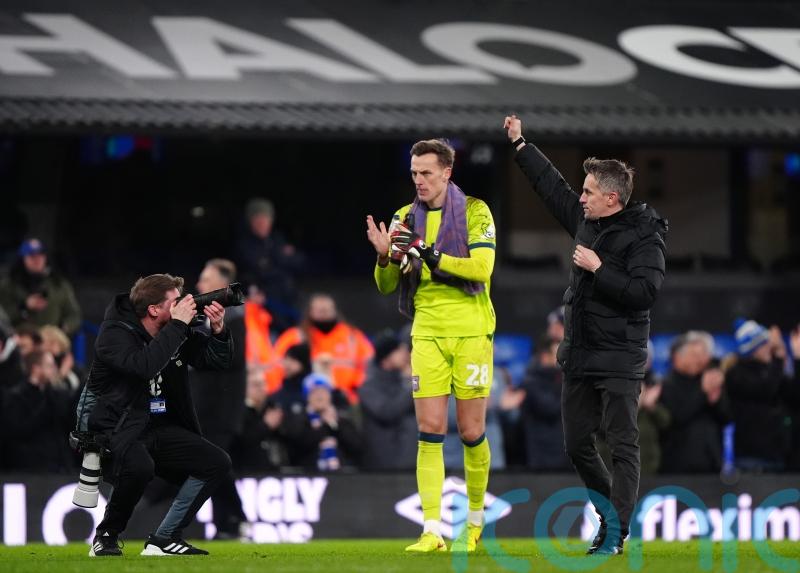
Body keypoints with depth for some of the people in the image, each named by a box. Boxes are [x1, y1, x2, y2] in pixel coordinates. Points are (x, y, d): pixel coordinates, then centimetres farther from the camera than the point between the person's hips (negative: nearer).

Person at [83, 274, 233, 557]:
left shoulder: (176, 331, 4)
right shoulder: (115, 334, -16)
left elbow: (220, 361, 9)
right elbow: (144, 365, -36)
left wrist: (218, 330, -12)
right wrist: (178, 325, -30)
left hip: (159, 429, 8)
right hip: (115, 430, -8)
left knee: (217, 462, -6)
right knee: (139, 466, -38)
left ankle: (164, 539, 0)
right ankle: (106, 536, -13)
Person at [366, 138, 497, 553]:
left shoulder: (474, 211, -2)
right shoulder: (406, 218, 9)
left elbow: (481, 268, -16)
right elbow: (386, 286, 9)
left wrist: (428, 253, -22)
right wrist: (386, 256, -12)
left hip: (471, 332, -3)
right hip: (427, 335, 3)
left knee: (472, 433, 2)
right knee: (429, 432, -5)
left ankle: (474, 522, 20)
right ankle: (432, 531, -7)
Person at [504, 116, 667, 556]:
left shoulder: (644, 236, -13)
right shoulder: (586, 221, 9)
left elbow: (645, 291, -24)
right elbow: (552, 186, 22)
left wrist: (599, 269, -21)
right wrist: (519, 144, 25)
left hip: (619, 361, -8)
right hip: (578, 356, 8)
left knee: (622, 445, -6)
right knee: (576, 445, 12)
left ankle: (616, 534, -7)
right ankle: (611, 513, 29)